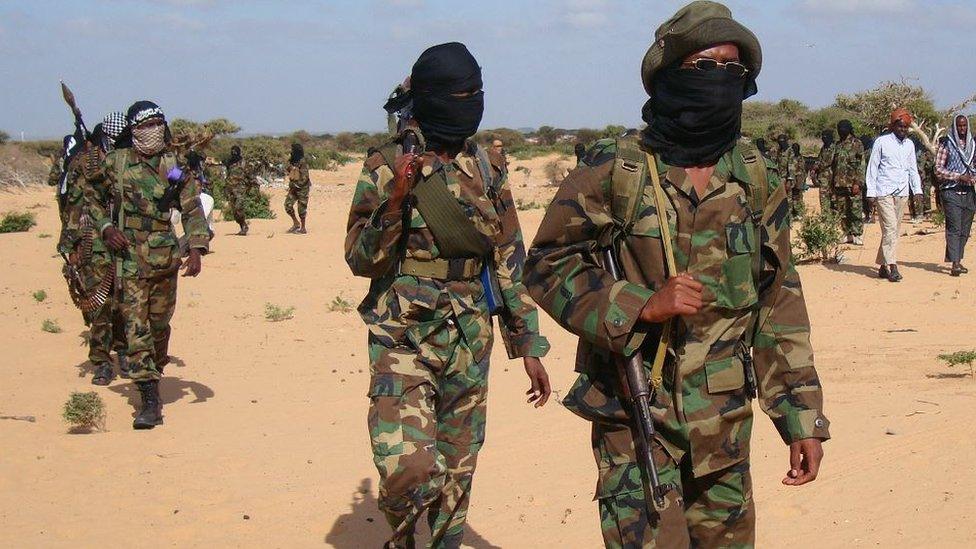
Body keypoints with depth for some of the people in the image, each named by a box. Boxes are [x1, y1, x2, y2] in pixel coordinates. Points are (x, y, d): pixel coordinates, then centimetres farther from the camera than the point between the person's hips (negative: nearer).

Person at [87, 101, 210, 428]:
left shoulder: (175, 167, 3)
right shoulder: (114, 163, 1)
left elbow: (193, 210, 3)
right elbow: (93, 197, 14)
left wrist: (196, 249, -10)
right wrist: (106, 227, -2)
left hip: (165, 257, 2)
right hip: (128, 257, -2)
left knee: (160, 324, 11)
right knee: (136, 325, -9)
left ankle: (154, 374, 37)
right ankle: (150, 400, -12)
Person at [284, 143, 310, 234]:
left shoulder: (302, 163, -19)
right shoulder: (291, 161, 4)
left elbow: (304, 178, -23)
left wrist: (295, 186, -21)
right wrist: (291, 185, 9)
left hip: (302, 188, -7)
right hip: (293, 188, 7)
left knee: (301, 208, -1)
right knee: (288, 205, 0)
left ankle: (303, 228, 11)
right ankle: (296, 223, 15)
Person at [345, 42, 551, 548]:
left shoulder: (488, 168, 7)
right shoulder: (386, 167, -4)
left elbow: (509, 260, 11)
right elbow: (360, 260, -5)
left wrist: (529, 345, 10)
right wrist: (396, 198, -21)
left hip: (469, 341, 4)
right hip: (403, 339, -4)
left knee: (456, 477, 10)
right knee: (409, 472, -17)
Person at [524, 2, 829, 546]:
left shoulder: (760, 182, 4)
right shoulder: (614, 174, -9)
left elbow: (780, 307, 8)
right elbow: (548, 265, -6)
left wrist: (804, 418, 6)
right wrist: (642, 304, -20)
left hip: (726, 422, 5)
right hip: (635, 418, -4)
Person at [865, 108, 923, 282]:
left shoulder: (909, 144, 12)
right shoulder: (882, 142, -3)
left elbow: (913, 169, 19)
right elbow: (872, 168, -1)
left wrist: (917, 191, 8)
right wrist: (871, 193, -6)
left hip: (902, 193, 5)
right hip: (884, 192, -5)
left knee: (895, 229, 5)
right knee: (890, 228, -13)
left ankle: (883, 266, 12)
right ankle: (892, 266, -16)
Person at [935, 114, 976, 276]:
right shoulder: (946, 145, -1)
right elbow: (938, 169, -6)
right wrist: (959, 176, -14)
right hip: (951, 191, -5)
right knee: (954, 228, -13)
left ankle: (958, 260, 15)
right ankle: (955, 263, -18)